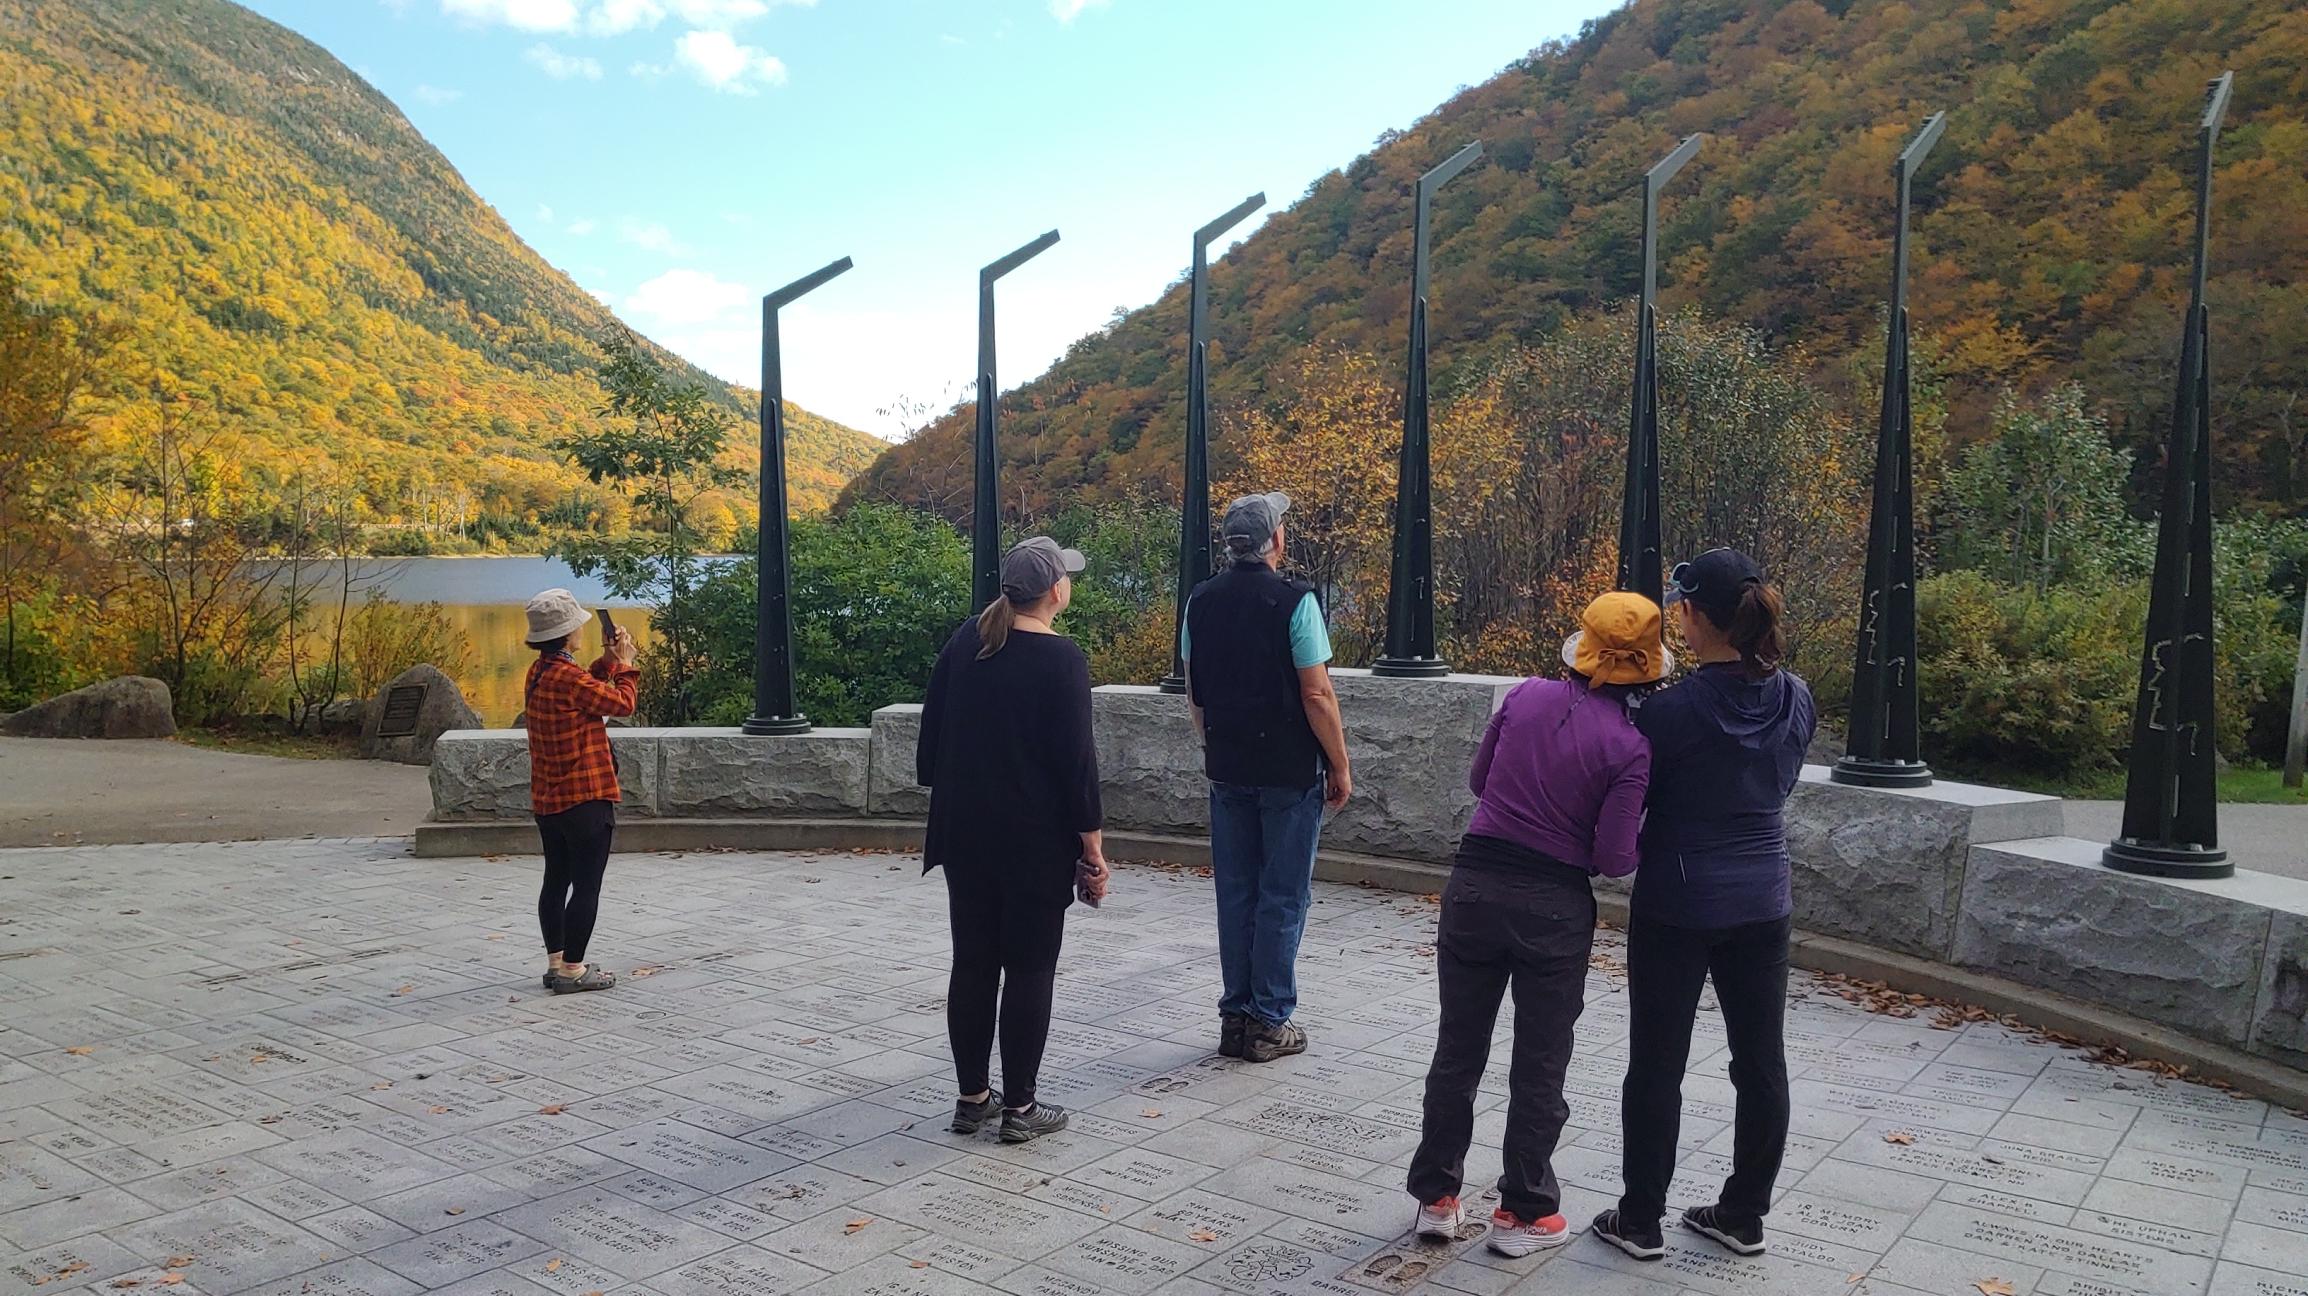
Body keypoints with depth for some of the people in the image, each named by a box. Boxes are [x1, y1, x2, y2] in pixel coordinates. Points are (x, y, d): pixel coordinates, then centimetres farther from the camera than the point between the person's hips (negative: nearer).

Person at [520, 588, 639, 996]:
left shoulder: (538, 672, 8)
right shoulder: (569, 676, -20)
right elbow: (622, 702, -11)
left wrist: (608, 660, 14)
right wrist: (624, 664, 4)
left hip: (547, 800, 10)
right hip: (585, 798, -10)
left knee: (556, 881, 15)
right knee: (586, 886, -2)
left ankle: (556, 963, 23)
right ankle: (572, 970, 1)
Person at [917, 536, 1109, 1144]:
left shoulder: (963, 644, 4)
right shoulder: (1061, 660, -15)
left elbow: (932, 737, 10)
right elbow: (1077, 760, -14)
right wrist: (1092, 846, -8)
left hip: (965, 835, 6)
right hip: (1037, 843, -6)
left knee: (972, 964, 12)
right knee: (1029, 969, 4)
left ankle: (972, 1096, 21)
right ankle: (1019, 1106, 10)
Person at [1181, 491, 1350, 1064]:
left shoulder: (1201, 601, 4)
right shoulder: (1295, 600, -13)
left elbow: (1193, 689, 11)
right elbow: (1317, 694, -15)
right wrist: (1340, 766, -6)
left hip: (1227, 769, 5)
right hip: (1290, 770, -5)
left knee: (1235, 893, 13)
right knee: (1283, 897, 4)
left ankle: (1236, 1015, 18)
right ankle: (1269, 1022, 9)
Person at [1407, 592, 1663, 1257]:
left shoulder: (1527, 695, -2)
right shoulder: (1631, 745, -12)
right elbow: (1613, 859, -12)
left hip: (1474, 886, 3)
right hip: (1554, 908, -3)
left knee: (1457, 1051, 15)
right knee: (1539, 1067, 13)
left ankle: (1437, 1196, 26)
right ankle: (1523, 1212, 24)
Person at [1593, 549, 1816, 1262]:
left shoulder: (1670, 711, -19)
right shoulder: (1796, 700, -2)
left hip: (1676, 908, -5)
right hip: (1763, 904, 5)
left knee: (1657, 1065, 7)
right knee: (1761, 1063, 15)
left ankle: (1640, 1221, 18)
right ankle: (1744, 1216, 28)